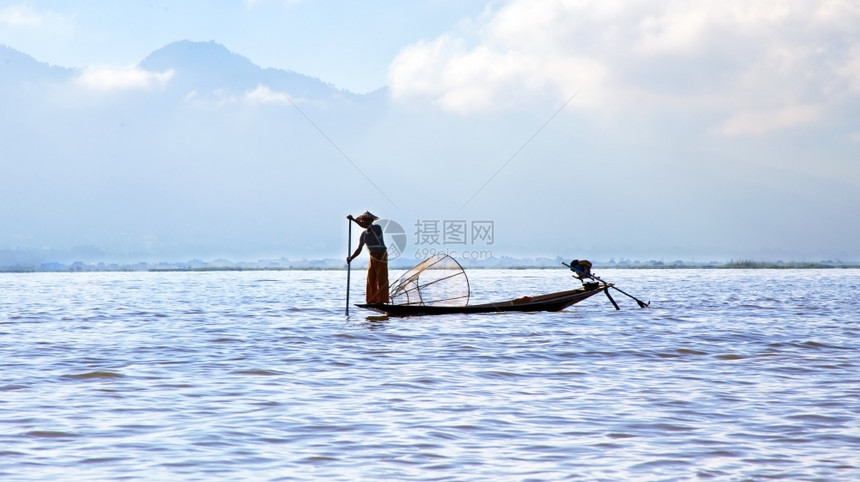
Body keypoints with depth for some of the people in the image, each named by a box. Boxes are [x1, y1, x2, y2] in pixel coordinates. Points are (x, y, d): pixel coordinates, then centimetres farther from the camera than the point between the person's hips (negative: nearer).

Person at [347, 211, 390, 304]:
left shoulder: (377, 228, -14)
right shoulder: (364, 235, 5)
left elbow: (365, 226, -31)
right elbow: (359, 249, 4)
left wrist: (353, 219, -28)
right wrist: (351, 258, -10)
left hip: (382, 257, -6)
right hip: (372, 257, 6)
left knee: (381, 279, -8)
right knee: (371, 280, 2)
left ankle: (381, 300, -10)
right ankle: (372, 300, 5)